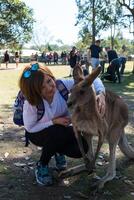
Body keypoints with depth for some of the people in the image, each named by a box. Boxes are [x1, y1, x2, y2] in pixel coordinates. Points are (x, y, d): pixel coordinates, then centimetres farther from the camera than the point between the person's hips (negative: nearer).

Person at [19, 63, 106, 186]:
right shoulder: (30, 104, -32)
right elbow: (30, 128, -18)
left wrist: (101, 93, -49)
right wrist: (54, 121, -28)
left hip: (61, 129, 3)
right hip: (38, 133, -3)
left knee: (82, 148, -21)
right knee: (58, 132, -37)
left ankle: (58, 151, 15)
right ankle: (41, 166, -8)